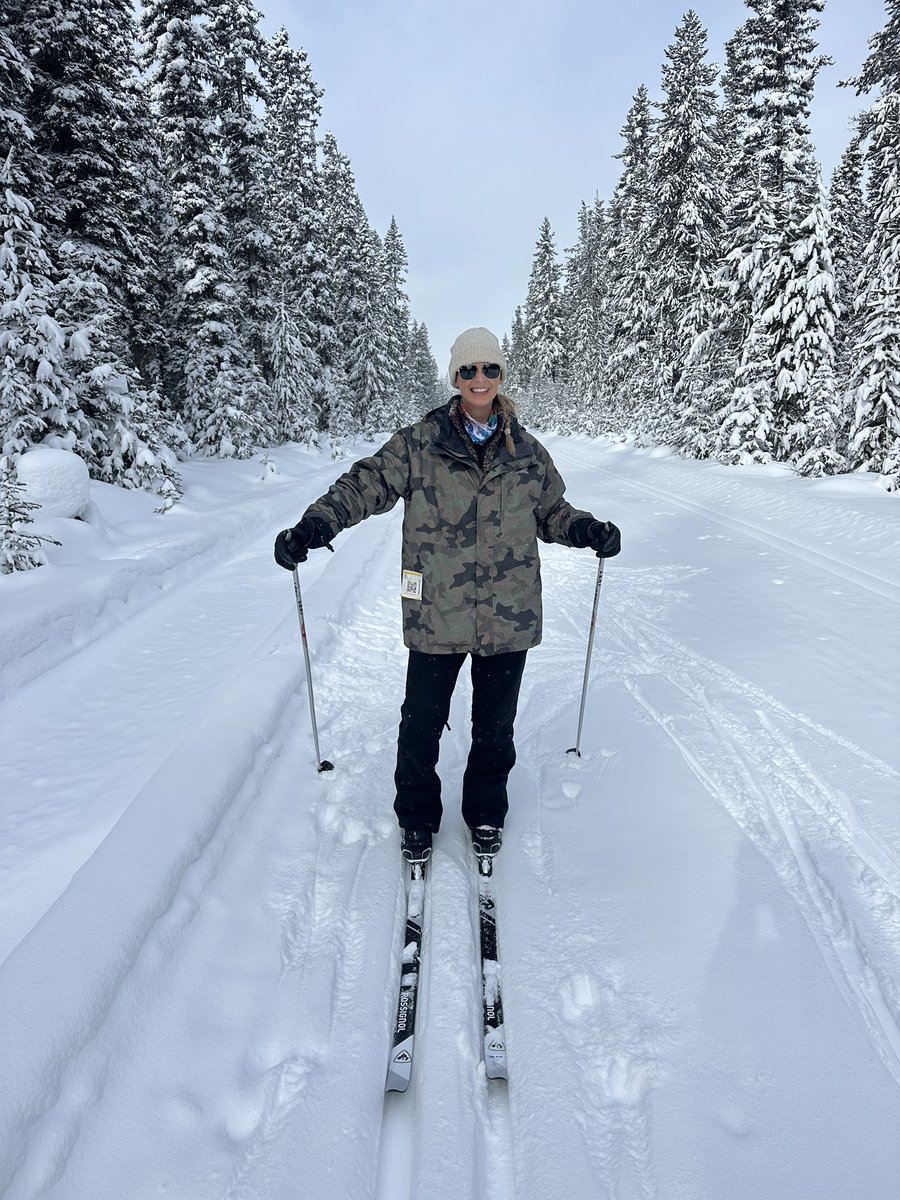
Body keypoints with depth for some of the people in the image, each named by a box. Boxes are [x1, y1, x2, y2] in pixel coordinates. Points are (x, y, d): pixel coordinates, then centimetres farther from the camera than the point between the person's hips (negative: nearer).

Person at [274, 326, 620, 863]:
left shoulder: (526, 450, 7)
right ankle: (417, 818, 34)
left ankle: (487, 814, 40)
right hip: (436, 613, -2)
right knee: (421, 723, 8)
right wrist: (316, 523, -20)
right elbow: (366, 484, -5)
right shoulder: (419, 444, -1)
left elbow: (551, 511, 16)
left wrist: (585, 529, -4)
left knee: (495, 725, 16)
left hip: (509, 615, 2)